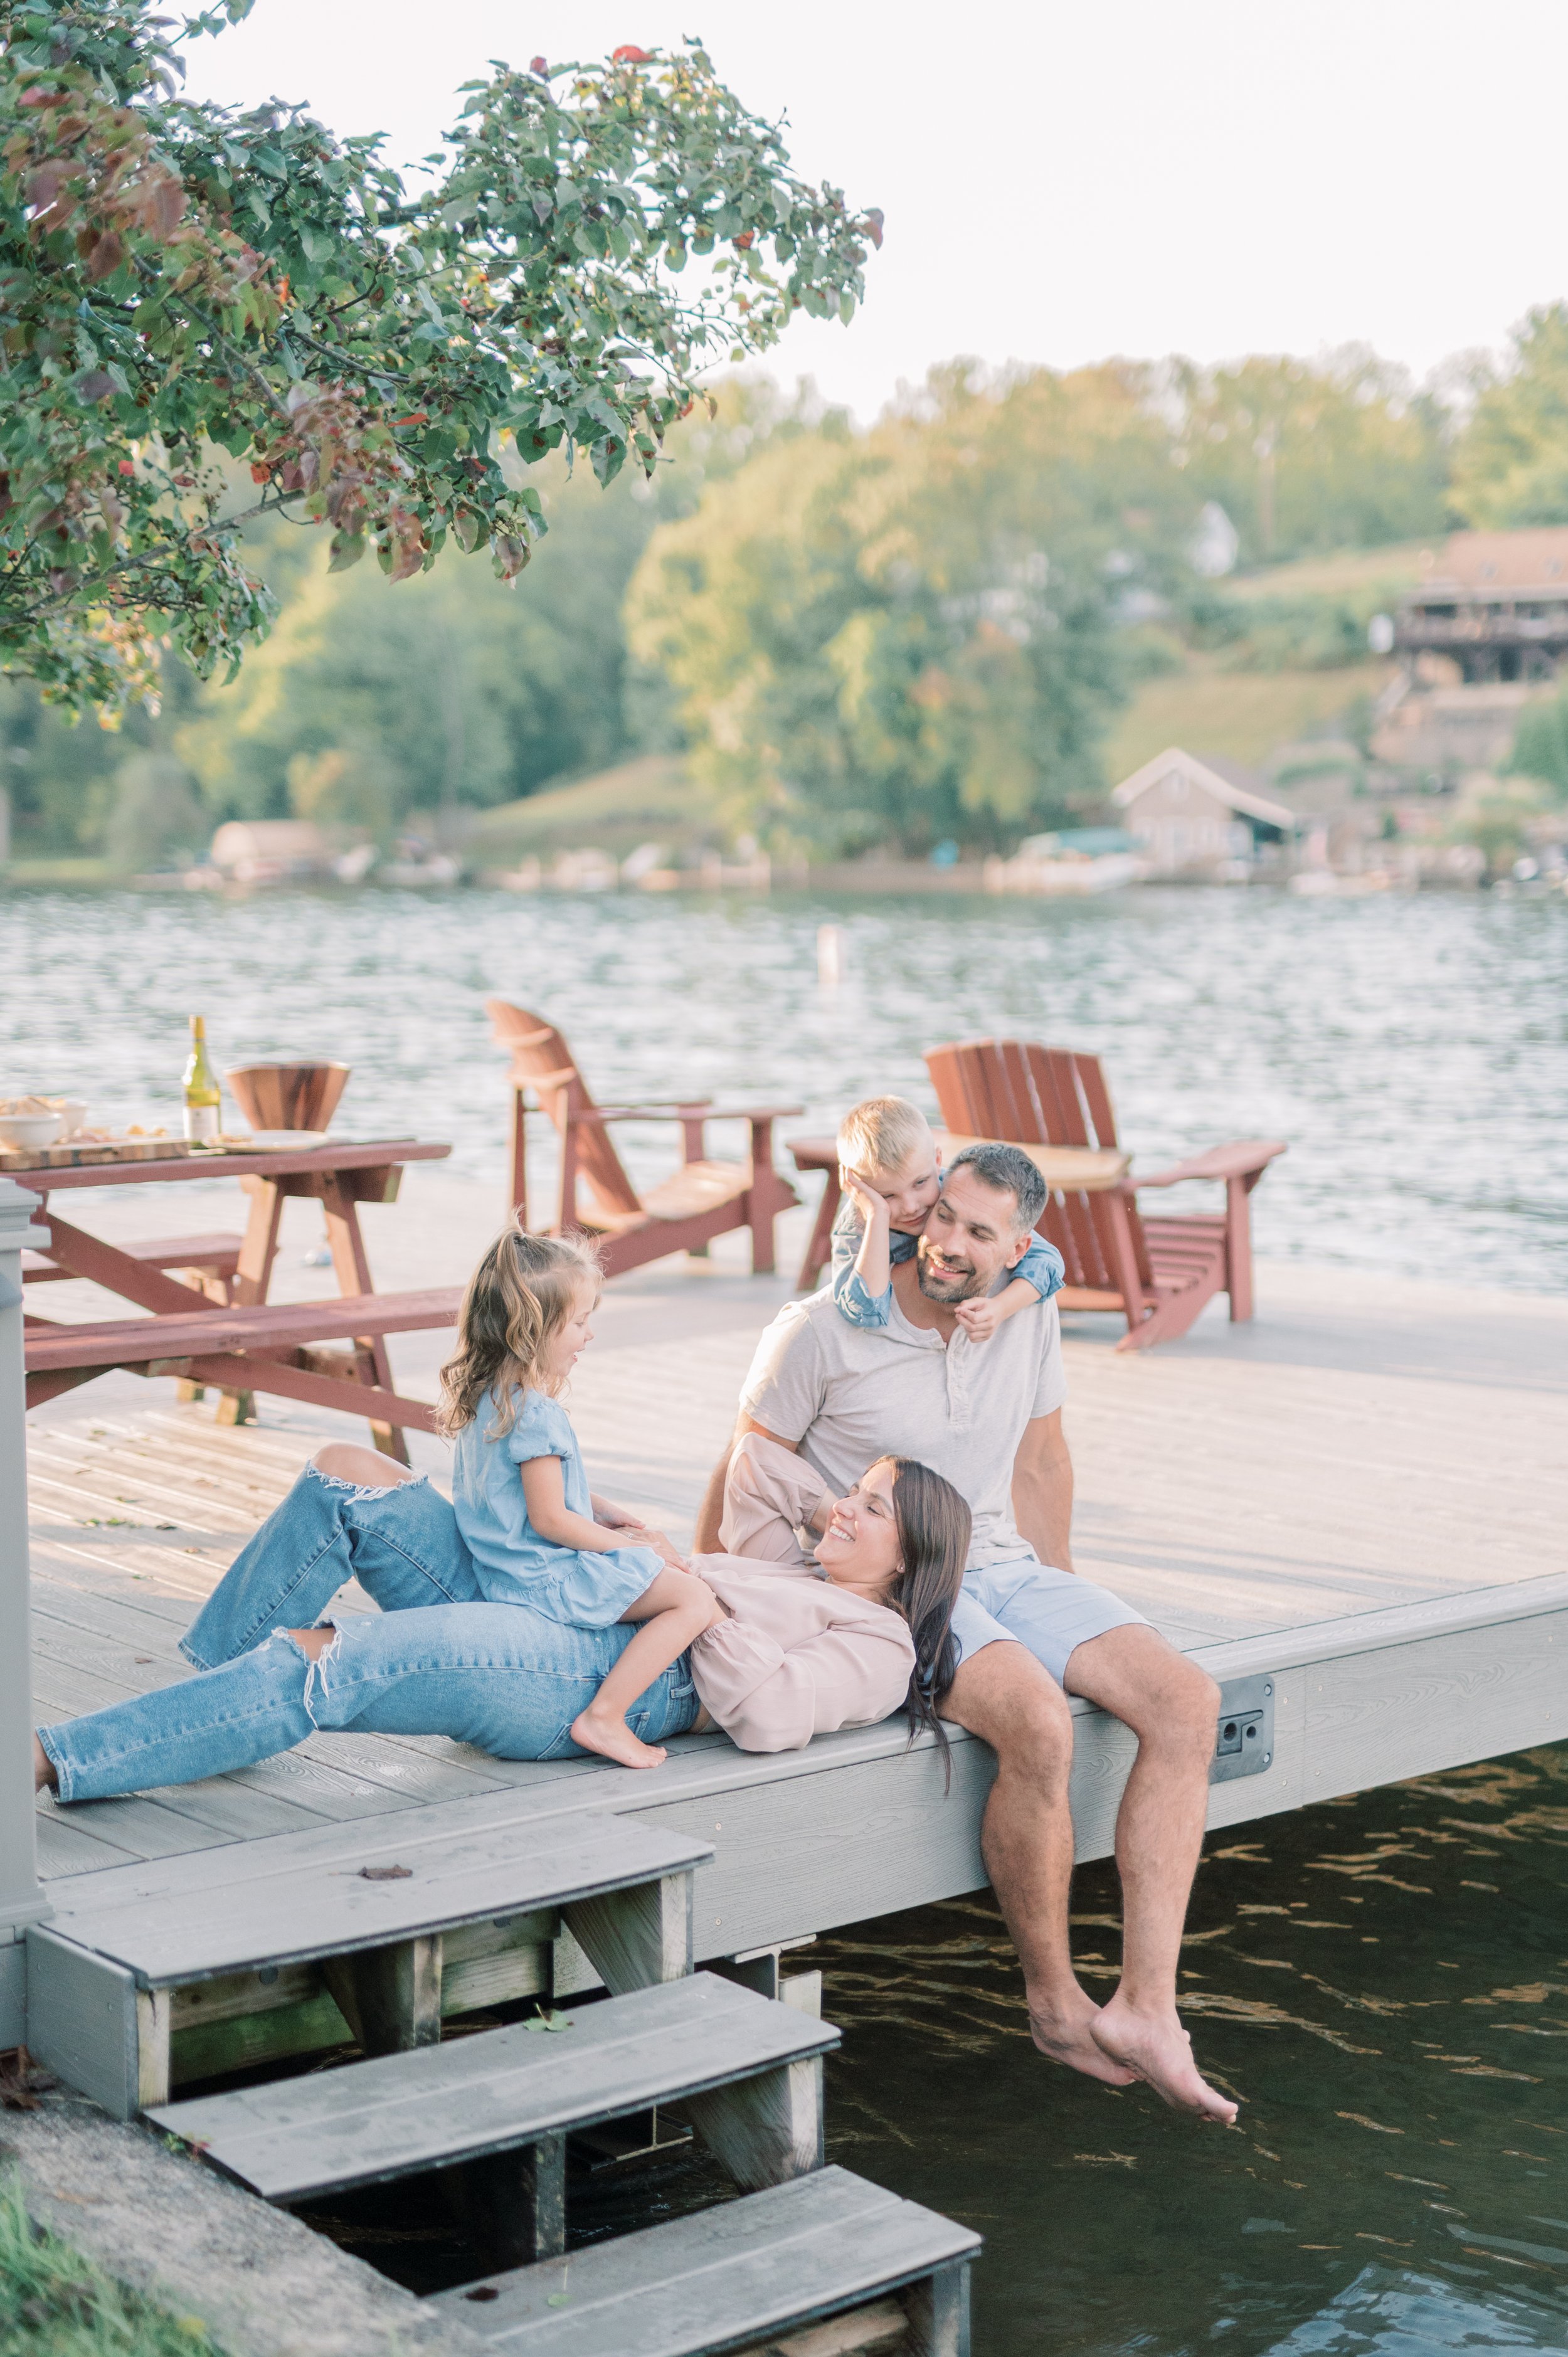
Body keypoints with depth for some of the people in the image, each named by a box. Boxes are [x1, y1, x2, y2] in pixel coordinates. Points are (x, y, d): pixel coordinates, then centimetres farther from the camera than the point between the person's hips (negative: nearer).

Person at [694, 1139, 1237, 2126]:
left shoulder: (1030, 1314, 3)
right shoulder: (823, 1331, -12)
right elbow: (741, 1482, -2)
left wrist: (1061, 1599, 20)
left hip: (1000, 1567, 6)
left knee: (1187, 1701, -16)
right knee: (1037, 1722, -33)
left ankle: (1145, 2007, -20)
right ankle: (1056, 2004, -13)